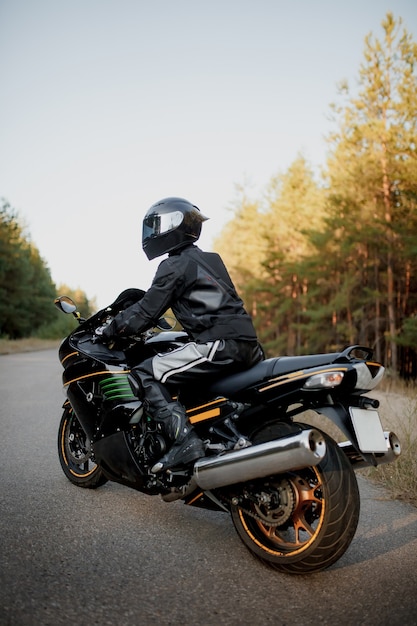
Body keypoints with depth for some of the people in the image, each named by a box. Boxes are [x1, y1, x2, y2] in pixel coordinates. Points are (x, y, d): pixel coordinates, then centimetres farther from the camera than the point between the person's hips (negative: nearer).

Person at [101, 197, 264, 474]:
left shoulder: (175, 265, -2)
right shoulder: (209, 259, 24)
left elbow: (146, 313, -4)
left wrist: (110, 331, 12)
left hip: (219, 344, -9)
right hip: (247, 343, 9)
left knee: (145, 374, -6)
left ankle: (184, 439, -16)